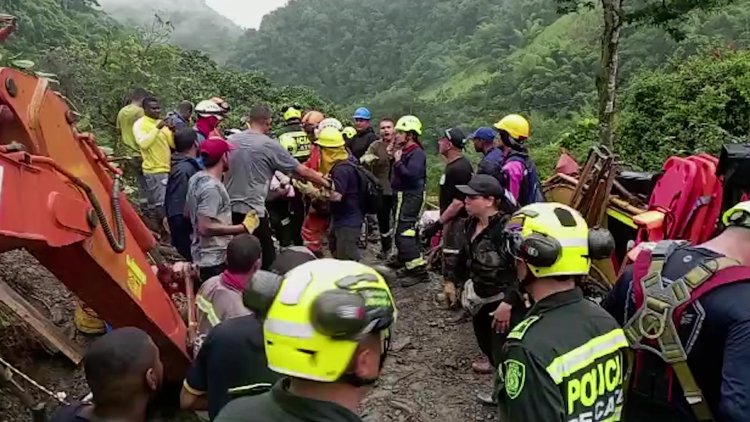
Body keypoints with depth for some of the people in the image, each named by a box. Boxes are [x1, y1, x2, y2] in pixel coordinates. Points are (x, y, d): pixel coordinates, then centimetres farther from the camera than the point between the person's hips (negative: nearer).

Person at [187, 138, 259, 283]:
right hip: (215, 259, -10)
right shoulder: (212, 188, -25)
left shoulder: (196, 178, 5)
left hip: (203, 255, 10)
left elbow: (188, 214, 16)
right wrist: (243, 227, -24)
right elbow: (205, 228, -28)